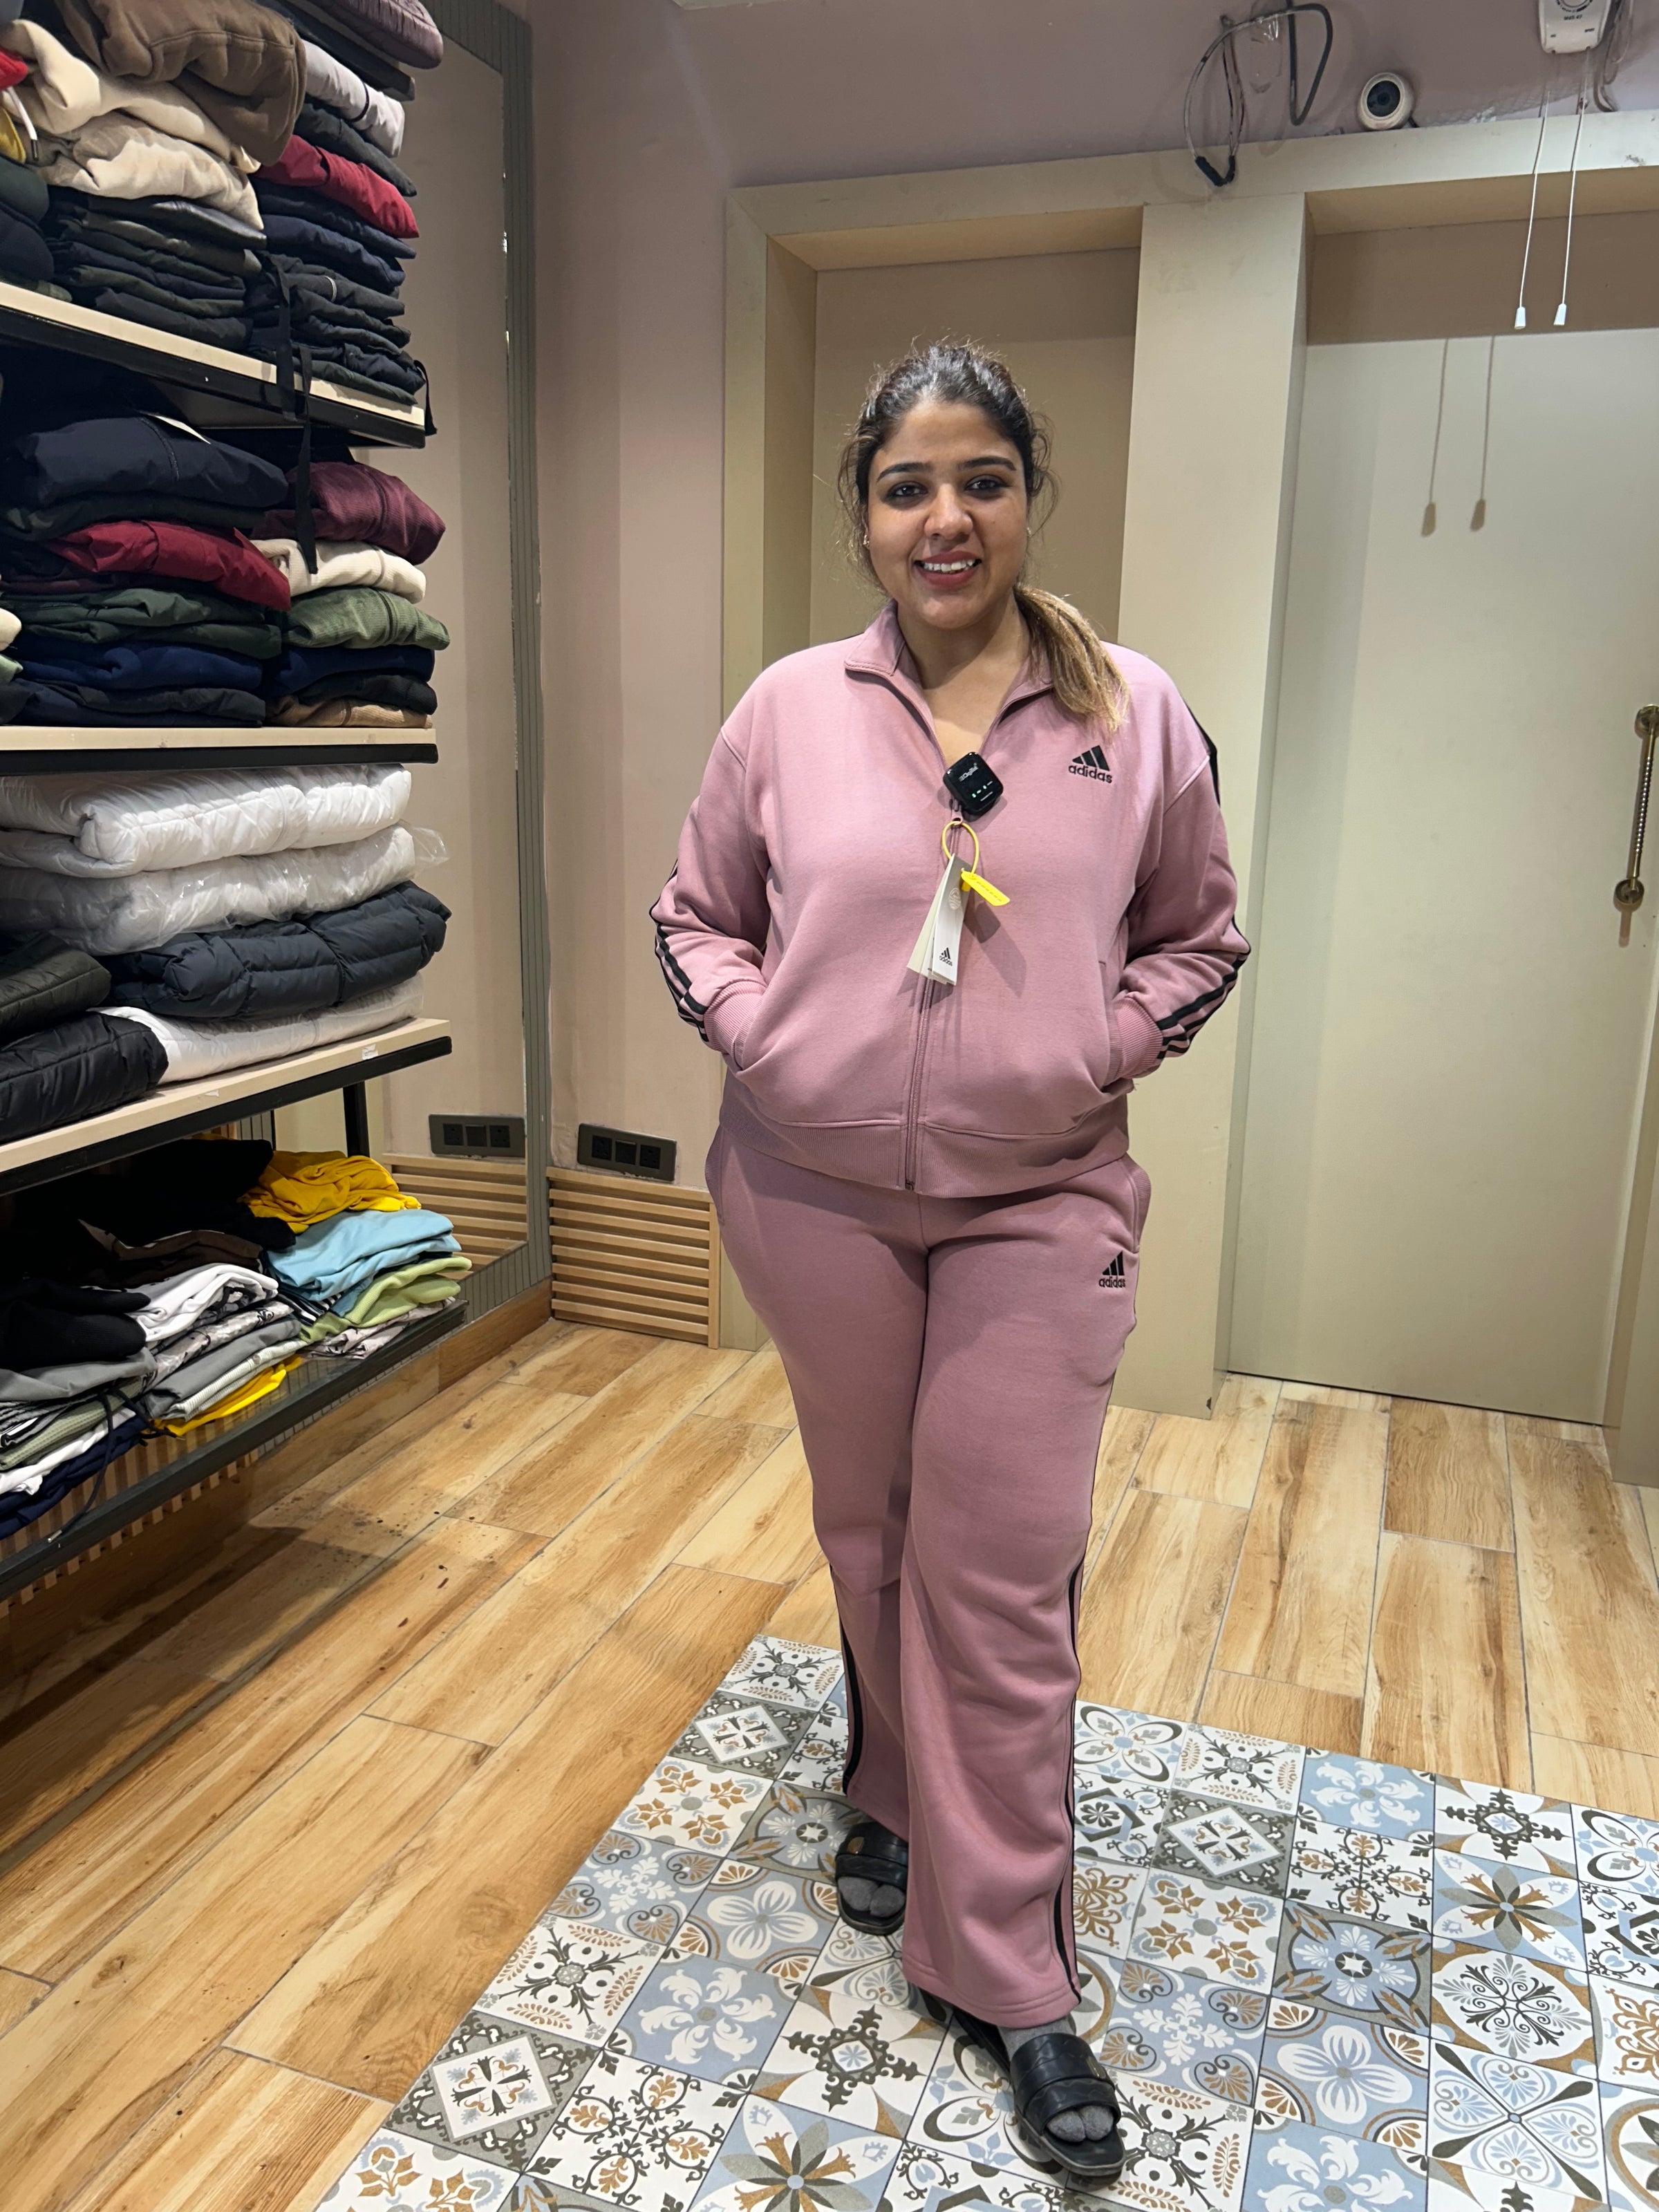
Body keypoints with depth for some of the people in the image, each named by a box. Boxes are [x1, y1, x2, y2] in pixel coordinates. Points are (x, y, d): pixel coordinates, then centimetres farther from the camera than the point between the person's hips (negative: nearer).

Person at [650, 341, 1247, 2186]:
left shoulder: (1135, 716, -2)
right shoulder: (787, 709, 0)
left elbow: (1201, 932, 7)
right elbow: (694, 913, 9)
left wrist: (1102, 1045, -8)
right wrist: (756, 1033, -7)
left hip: (1039, 1202, -1)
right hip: (816, 1192, 2)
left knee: (1001, 1573, 1)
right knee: (866, 1530, 17)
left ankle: (1004, 1976, 18)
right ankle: (898, 1797, 44)